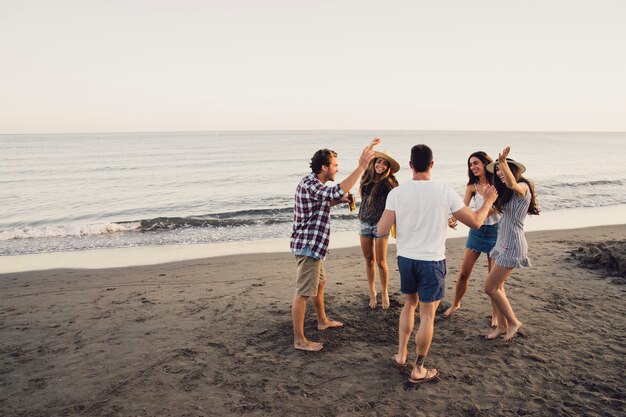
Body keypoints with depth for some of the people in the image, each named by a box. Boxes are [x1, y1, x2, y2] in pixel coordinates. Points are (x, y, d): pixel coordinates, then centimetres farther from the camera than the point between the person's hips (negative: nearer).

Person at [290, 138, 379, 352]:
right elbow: (337, 192, -40)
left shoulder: (312, 182, 11)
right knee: (303, 292, -3)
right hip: (308, 245, -11)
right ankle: (299, 340, 5)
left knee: (319, 284, 24)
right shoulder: (309, 184, -23)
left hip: (312, 244, 11)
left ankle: (322, 321, 43)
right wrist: (361, 167, -39)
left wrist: (336, 201, 11)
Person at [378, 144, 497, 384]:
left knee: (410, 303, 25)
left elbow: (382, 230, -10)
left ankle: (401, 355, 30)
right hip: (432, 261, -3)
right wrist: (488, 201, 16)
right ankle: (418, 370, 19)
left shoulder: (397, 193, -8)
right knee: (427, 315, 8)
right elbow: (475, 222, -2)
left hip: (406, 258, 3)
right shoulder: (445, 193, -11)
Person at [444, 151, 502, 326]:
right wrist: (452, 219, -28)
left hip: (494, 231, -3)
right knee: (464, 273, 5)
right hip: (476, 231, 3)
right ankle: (456, 304, 26)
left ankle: (495, 314, 21)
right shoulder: (472, 186, 1)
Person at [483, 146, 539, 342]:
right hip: (503, 242, 9)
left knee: (490, 287, -6)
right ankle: (502, 325, 20)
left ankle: (514, 322, 10)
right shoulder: (508, 192, 16)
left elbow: (512, 185, -37)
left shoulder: (523, 188, -14)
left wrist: (503, 162, -52)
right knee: (497, 287, 11)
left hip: (512, 244, -9)